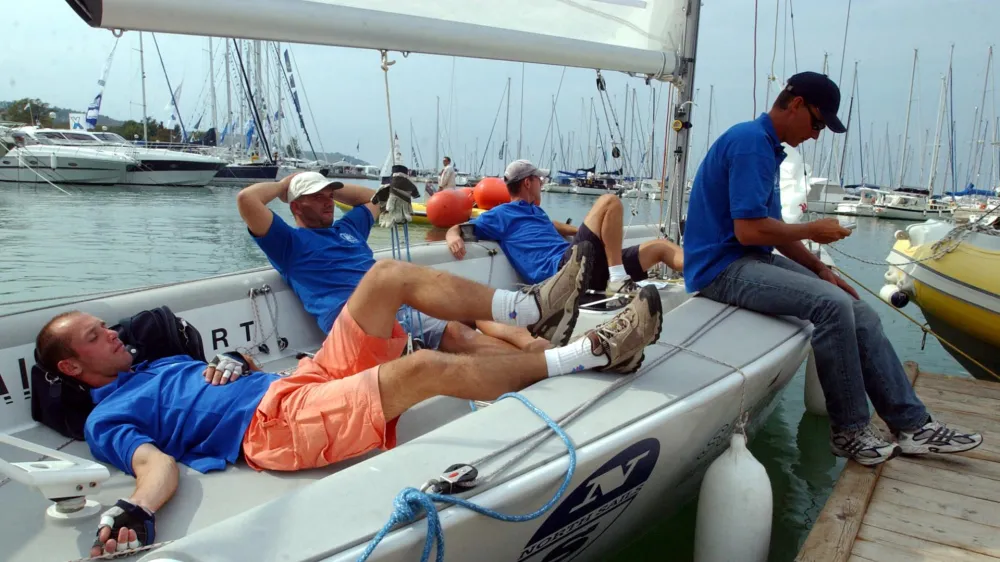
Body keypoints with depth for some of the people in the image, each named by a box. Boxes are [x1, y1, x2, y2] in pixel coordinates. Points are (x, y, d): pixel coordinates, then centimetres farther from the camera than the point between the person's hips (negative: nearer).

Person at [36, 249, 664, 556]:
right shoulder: (108, 418, 8)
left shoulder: (161, 363, 32)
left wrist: (229, 369, 6)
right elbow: (155, 464, -11)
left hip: (308, 379, 9)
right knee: (429, 366, -27)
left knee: (390, 274, -6)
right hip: (278, 425, -9)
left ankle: (534, 310, -5)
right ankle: (588, 352, -15)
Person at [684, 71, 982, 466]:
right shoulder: (750, 142, -15)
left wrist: (820, 269, 10)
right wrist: (812, 231, -9)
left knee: (859, 313, 1)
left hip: (753, 261, 10)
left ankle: (912, 425, 7)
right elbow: (748, 229, -24)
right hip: (722, 268, -10)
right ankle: (849, 432, -9)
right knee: (831, 304, -25)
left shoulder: (767, 147, 17)